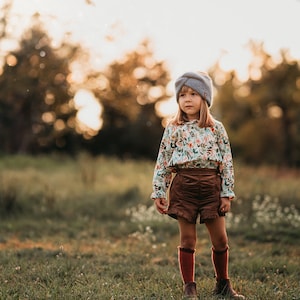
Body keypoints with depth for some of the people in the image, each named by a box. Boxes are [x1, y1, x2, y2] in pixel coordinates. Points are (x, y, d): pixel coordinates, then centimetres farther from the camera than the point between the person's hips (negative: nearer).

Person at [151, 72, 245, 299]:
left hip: (211, 186, 1)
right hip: (183, 185, -1)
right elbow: (163, 162, 5)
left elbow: (227, 161, 5)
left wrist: (227, 193, 0)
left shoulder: (216, 128, 5)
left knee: (220, 238, 4)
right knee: (187, 239, 3)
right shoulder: (173, 129, 4)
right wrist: (159, 192, 1)